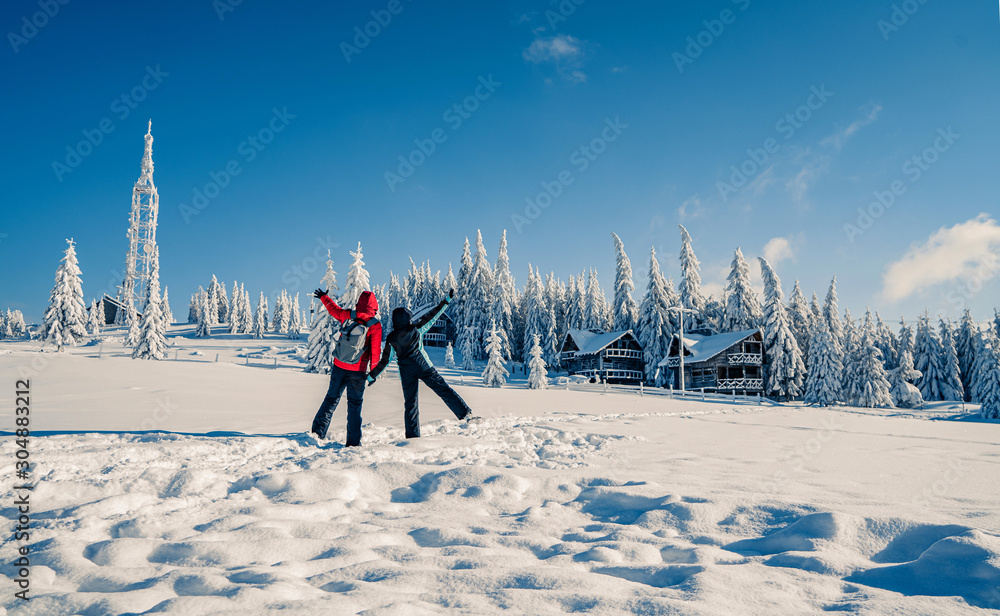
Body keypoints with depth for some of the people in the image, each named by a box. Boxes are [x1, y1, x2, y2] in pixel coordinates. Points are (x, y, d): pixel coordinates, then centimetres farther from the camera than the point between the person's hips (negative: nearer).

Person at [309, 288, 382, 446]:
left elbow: (333, 308, 17)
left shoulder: (347, 316, -3)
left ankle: (318, 430, 16)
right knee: (354, 404, 6)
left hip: (339, 367, 3)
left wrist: (323, 297, 37)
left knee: (331, 398, 17)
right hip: (357, 371, -3)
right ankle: (353, 441, 6)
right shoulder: (375, 325, -13)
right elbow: (375, 350, -11)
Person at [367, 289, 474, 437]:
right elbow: (432, 316, 6)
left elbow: (385, 361, 4)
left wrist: (372, 375, 13)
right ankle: (465, 413, -9)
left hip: (406, 373, 1)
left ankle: (412, 436, 3)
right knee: (444, 389, 0)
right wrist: (446, 301, 12)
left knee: (410, 403, 6)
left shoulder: (391, 339, 4)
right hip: (424, 367, -1)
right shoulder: (416, 329, 3)